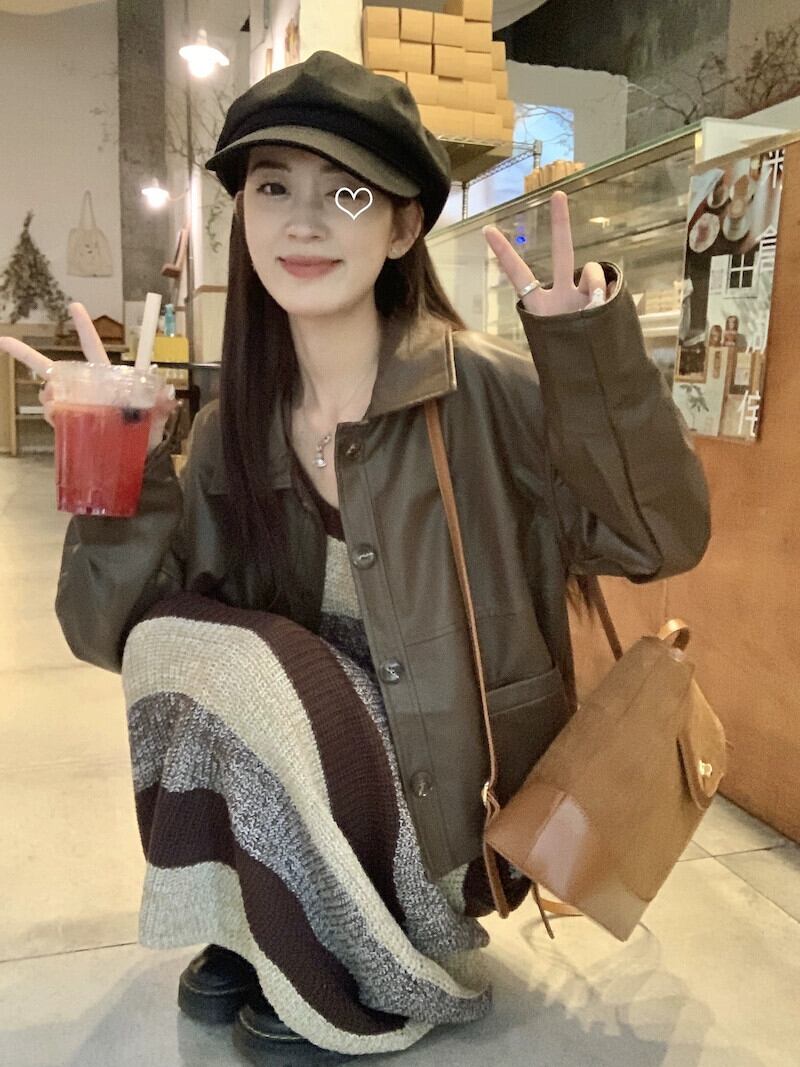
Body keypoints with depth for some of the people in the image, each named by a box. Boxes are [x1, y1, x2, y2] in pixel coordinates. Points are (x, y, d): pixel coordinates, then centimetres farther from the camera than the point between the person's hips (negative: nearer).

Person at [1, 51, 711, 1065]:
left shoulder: (484, 388, -15)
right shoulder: (235, 423, -3)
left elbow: (658, 538, -19)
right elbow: (120, 629, -5)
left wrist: (591, 356, -30)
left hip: (465, 791, -4)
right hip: (316, 770, 4)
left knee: (242, 667, -23)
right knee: (175, 640, -15)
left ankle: (384, 974, 2)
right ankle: (264, 933, 8)